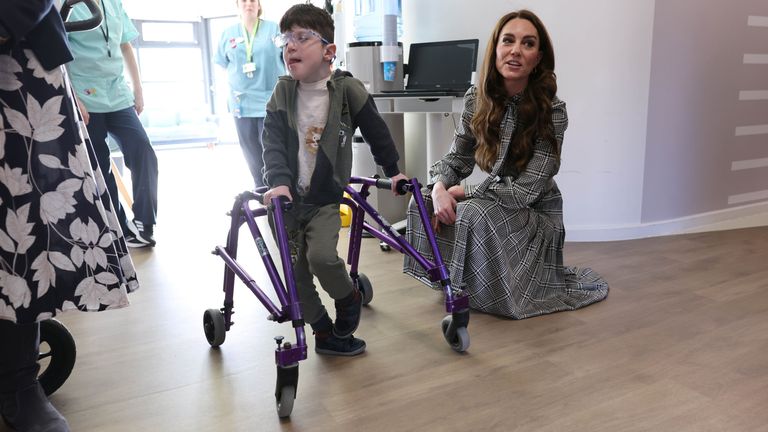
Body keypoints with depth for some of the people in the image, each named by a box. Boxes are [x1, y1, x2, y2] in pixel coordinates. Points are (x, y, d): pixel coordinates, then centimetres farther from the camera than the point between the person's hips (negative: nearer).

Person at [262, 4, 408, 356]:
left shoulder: (347, 89, -8)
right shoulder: (283, 92, -2)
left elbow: (376, 132, 3)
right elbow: (273, 142, -10)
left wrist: (393, 171, 10)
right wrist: (278, 181, -25)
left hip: (325, 197, -3)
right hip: (288, 196, 3)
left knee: (322, 256, -23)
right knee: (296, 272, 5)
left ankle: (348, 298, 10)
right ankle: (324, 332, 22)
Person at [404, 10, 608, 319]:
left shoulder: (551, 111, -21)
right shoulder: (476, 98, -8)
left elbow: (525, 191, -25)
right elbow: (456, 158, -2)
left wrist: (463, 193, -19)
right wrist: (440, 188, -25)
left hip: (536, 215, -5)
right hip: (494, 203, 5)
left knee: (474, 215, -32)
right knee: (425, 201, -16)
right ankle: (450, 277, 8)